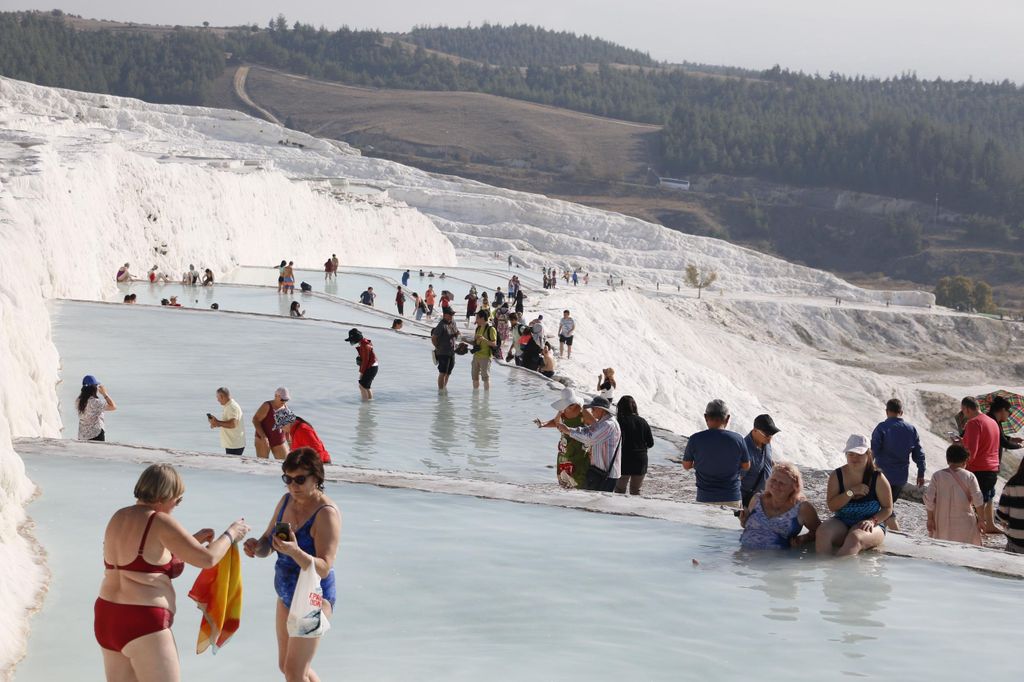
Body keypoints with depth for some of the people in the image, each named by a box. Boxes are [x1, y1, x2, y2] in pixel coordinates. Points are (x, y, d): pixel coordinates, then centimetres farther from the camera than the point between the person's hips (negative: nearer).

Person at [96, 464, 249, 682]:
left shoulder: (119, 517, 12)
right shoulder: (160, 522, -13)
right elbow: (207, 559, -10)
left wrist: (193, 540, 24)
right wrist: (231, 534, 6)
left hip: (107, 618, 9)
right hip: (143, 623, -9)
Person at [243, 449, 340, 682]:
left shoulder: (326, 513, -21)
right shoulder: (286, 501, 2)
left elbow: (324, 568, -27)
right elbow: (266, 546, 8)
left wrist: (295, 552, -44)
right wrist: (255, 546, -16)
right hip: (286, 594, 8)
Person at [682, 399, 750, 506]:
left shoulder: (695, 439, -9)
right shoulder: (737, 439, -8)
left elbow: (686, 465, 4)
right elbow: (746, 466, 6)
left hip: (705, 499, 0)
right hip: (732, 499, 0)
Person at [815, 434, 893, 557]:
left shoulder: (878, 478, -4)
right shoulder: (837, 476, 2)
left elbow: (887, 508, 0)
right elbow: (832, 506, -5)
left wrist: (872, 521, -19)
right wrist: (851, 492, -16)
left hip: (872, 525, -3)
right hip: (842, 524, 3)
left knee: (855, 538, -38)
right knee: (823, 532, -30)